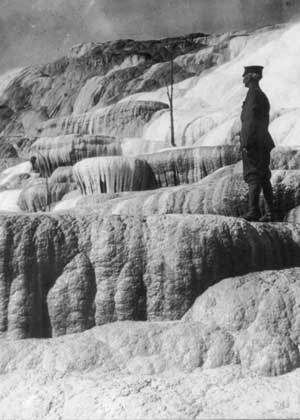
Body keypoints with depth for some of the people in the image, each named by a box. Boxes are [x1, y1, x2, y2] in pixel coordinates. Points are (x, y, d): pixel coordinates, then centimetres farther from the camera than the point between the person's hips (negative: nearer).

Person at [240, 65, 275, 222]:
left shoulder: (253, 93, -10)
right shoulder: (263, 95, 18)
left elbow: (251, 119, -17)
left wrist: (246, 143, -19)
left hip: (253, 140, -9)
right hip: (264, 141, 9)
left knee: (253, 177, -9)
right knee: (264, 178, 9)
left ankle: (253, 212, -11)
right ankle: (269, 213, 10)